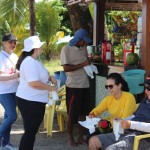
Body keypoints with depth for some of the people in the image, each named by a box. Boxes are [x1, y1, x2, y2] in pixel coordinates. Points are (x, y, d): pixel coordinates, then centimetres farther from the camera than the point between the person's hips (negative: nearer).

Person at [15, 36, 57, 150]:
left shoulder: (34, 61, 14)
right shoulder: (30, 62, -21)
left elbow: (39, 76, 29)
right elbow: (34, 83, -29)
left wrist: (50, 77, 9)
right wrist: (50, 88, -17)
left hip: (35, 101, 11)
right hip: (29, 101, -11)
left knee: (32, 130, 17)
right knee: (30, 131, -6)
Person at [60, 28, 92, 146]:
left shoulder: (84, 48, 10)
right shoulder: (66, 49, -9)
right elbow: (66, 68, -15)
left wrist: (89, 65, 4)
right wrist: (82, 65, -17)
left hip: (85, 84, 6)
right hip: (73, 86, -6)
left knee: (83, 112, 9)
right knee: (72, 113, 3)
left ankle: (80, 137, 19)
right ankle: (70, 137, 16)